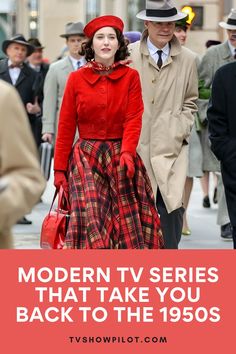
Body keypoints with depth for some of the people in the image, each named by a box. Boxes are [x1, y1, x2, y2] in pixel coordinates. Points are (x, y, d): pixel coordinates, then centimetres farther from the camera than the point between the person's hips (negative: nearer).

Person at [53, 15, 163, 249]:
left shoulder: (130, 76, 3)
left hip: (121, 156, 1)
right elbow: (65, 127, 4)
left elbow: (134, 120, -4)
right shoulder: (77, 78, 3)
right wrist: (60, 169, 2)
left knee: (127, 221, 0)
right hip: (86, 157, -1)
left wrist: (127, 152, -21)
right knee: (91, 217, -10)